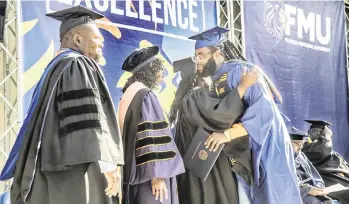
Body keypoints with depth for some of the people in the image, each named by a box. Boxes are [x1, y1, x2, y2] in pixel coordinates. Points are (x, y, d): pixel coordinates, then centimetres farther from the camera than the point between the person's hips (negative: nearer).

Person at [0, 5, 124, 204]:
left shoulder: (56, 67, 21)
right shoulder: (78, 65, -7)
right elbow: (88, 118, -20)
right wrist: (107, 162, -23)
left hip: (53, 169, 10)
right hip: (74, 170, -10)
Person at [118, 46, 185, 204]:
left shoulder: (131, 93, 16)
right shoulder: (145, 95, -13)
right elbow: (149, 136, -21)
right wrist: (157, 174, -23)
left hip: (135, 171, 10)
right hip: (148, 173, -10)